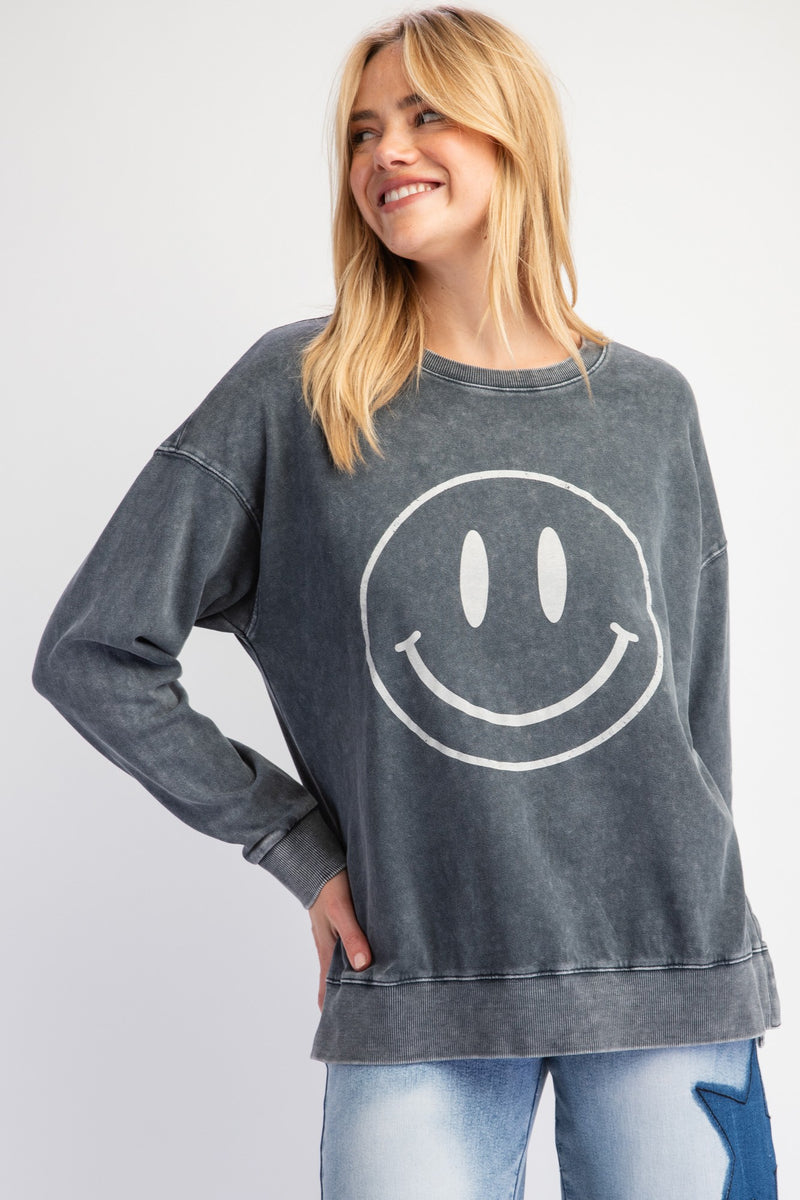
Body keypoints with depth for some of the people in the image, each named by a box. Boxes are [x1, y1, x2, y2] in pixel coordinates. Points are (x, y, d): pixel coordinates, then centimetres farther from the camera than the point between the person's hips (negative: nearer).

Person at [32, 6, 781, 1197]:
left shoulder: (650, 406, 6)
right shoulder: (293, 392, -2)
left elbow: (695, 710, 10)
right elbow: (92, 653, 0)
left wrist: (718, 992, 10)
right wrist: (301, 848, -1)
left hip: (667, 977, 2)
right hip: (420, 1005, -2)